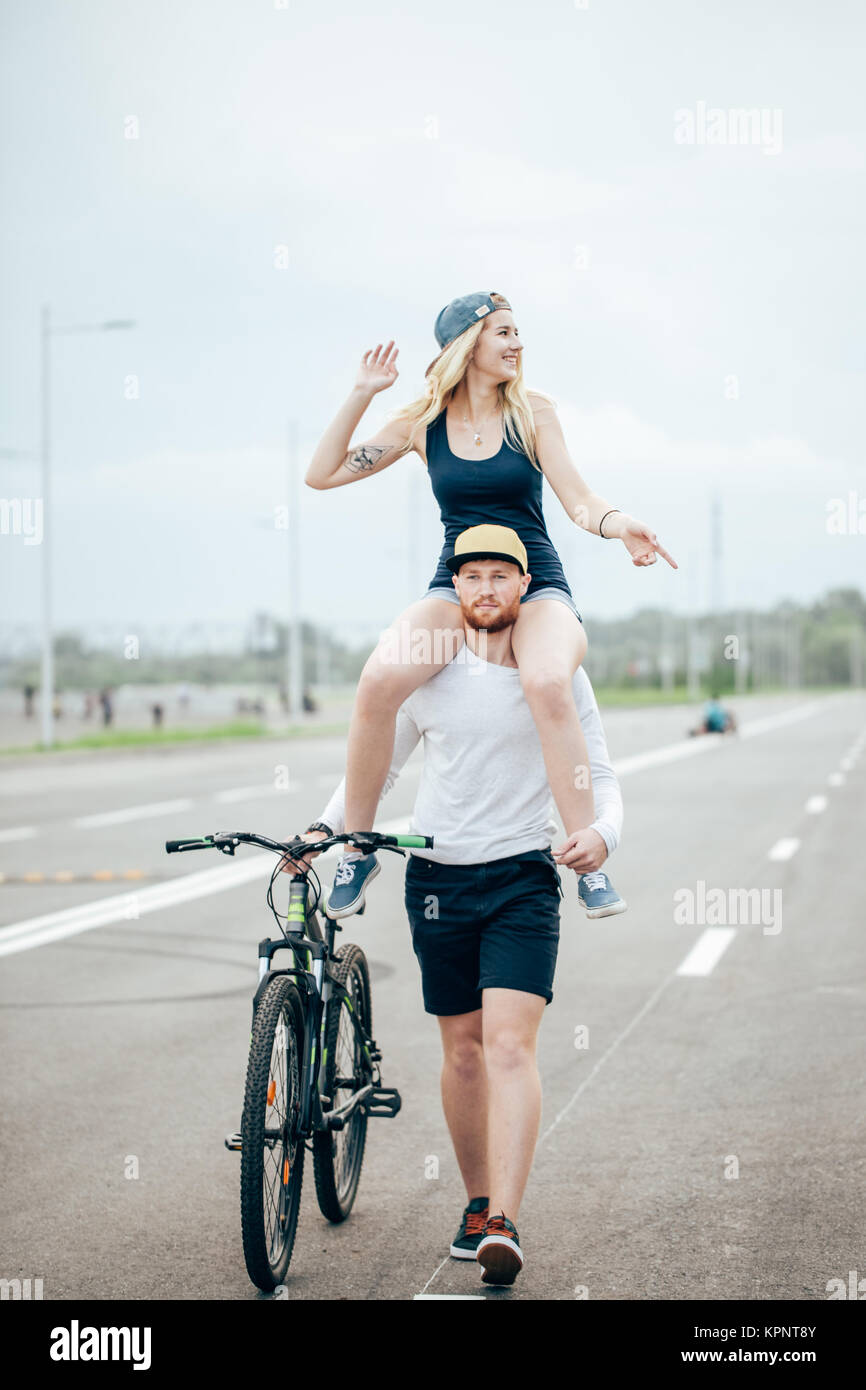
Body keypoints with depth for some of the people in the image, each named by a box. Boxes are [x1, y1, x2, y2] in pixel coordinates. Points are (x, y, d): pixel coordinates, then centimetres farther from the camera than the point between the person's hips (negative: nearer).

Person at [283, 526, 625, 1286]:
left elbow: (600, 774, 2)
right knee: (463, 1048, 9)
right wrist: (324, 828, -2)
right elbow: (376, 763, 13)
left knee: (510, 1044, -15)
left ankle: (504, 1224, -21)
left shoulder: (560, 674, 0)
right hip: (438, 877, 2)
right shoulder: (429, 673, 3)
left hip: (524, 879, -2)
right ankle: (478, 1202, 25)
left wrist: (601, 834, -19)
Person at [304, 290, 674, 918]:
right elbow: (323, 473, 6)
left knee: (547, 684, -37)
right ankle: (357, 848, -14)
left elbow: (580, 500, -2)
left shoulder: (533, 410, 4)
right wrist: (363, 394, -2)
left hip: (537, 587, -1)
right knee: (379, 681, -30)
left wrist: (620, 524, -24)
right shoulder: (424, 421, 6)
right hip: (454, 588, 1)